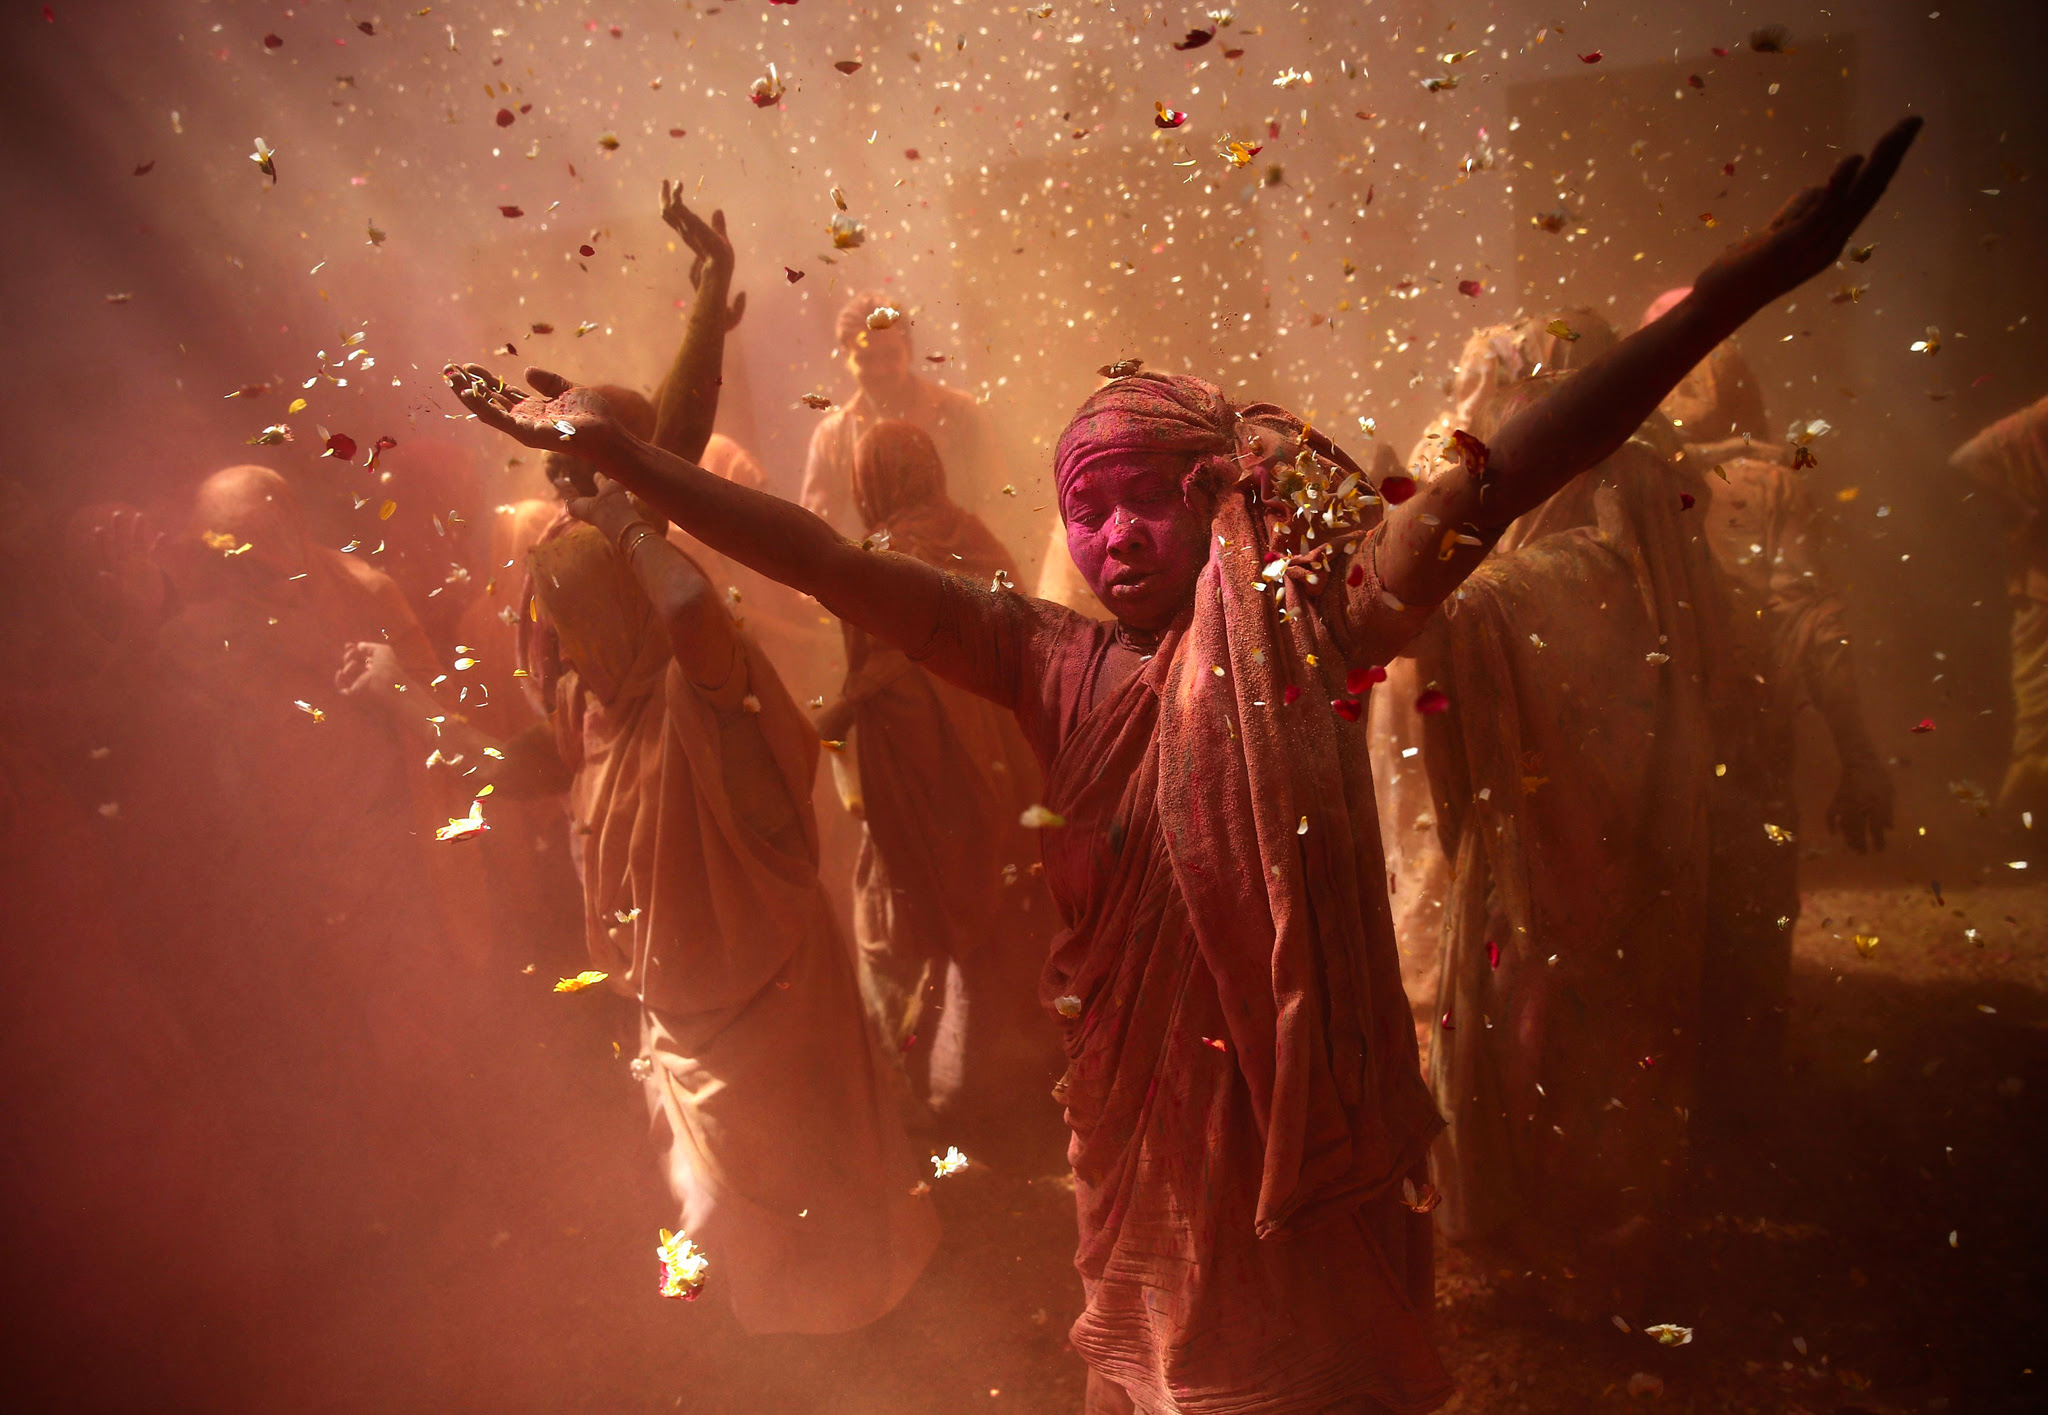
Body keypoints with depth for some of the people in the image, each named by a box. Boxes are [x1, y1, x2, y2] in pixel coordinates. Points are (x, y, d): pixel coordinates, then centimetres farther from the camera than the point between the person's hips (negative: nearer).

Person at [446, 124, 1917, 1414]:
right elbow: (828, 563, -7)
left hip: (1318, 1097, -1)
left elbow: (1510, 472, -18)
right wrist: (613, 445, -10)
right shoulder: (1058, 666, -5)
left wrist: (1748, 281, -24)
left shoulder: (1314, 636, -10)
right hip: (1150, 1103, 2)